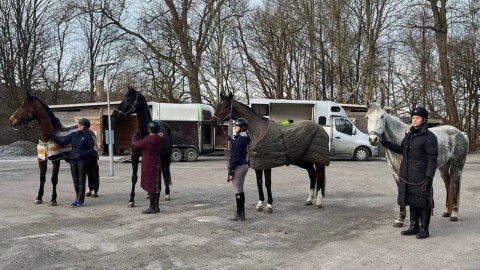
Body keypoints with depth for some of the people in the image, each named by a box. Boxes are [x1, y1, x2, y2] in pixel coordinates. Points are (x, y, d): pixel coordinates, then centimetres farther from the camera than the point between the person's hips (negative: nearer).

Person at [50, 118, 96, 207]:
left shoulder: (88, 137, -5)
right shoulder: (73, 135, 7)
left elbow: (91, 150, -5)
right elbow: (62, 143, 6)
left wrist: (82, 155, -20)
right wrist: (53, 137, -6)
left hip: (83, 160, -5)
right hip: (73, 160, 5)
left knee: (81, 180, 0)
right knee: (75, 181, 12)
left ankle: (80, 200, 6)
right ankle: (78, 198, 24)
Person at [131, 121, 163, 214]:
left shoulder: (148, 140, -19)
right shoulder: (159, 139, 3)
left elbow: (135, 144, -10)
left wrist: (134, 137, 10)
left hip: (149, 167, -8)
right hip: (157, 165, 8)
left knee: (151, 186, -2)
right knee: (156, 186, 13)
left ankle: (152, 207, 4)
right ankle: (156, 206, 21)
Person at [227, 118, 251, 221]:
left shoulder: (239, 139, -19)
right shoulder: (245, 138, 10)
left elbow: (235, 156, -20)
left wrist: (230, 171, -19)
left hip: (238, 166, -10)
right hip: (244, 165, 10)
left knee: (238, 191, -1)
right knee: (240, 190, 17)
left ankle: (240, 214, 6)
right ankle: (241, 212, 25)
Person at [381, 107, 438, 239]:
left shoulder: (429, 137, -12)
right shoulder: (409, 134, 10)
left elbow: (432, 159, -14)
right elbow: (402, 149, 22)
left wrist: (429, 177, -19)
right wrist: (387, 143, 11)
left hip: (421, 176, -7)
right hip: (407, 175, 7)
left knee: (422, 202, 3)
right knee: (412, 201, 15)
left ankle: (424, 229, 14)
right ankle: (414, 227, 27)